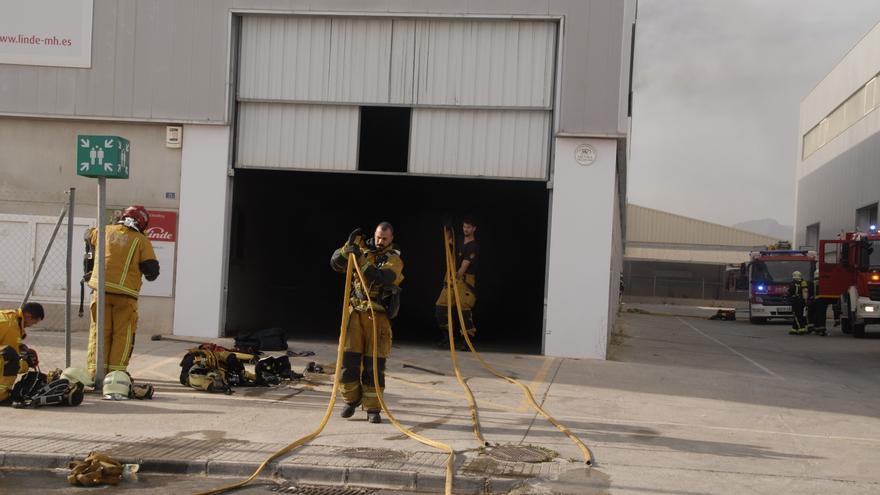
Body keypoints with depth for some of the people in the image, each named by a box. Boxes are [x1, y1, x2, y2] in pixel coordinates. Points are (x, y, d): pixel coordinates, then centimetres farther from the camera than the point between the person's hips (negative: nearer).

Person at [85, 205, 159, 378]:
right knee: (122, 335, 4)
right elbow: (152, 270, -6)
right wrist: (149, 274, 16)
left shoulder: (106, 231, 11)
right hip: (125, 293, -3)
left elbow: (89, 235, 34)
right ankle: (115, 373, 0)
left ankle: (95, 372, 8)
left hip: (101, 289, 3)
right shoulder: (141, 241, 1)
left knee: (99, 331, 10)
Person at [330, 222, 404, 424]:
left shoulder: (394, 259, -3)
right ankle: (351, 400, 21)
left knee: (374, 364, -3)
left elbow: (380, 277, -21)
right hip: (356, 312, 3)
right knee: (349, 360, 2)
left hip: (378, 316, -3)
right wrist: (349, 246, -11)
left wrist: (361, 259, -26)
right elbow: (336, 263, 4)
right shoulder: (363, 250, 9)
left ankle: (373, 408, 6)